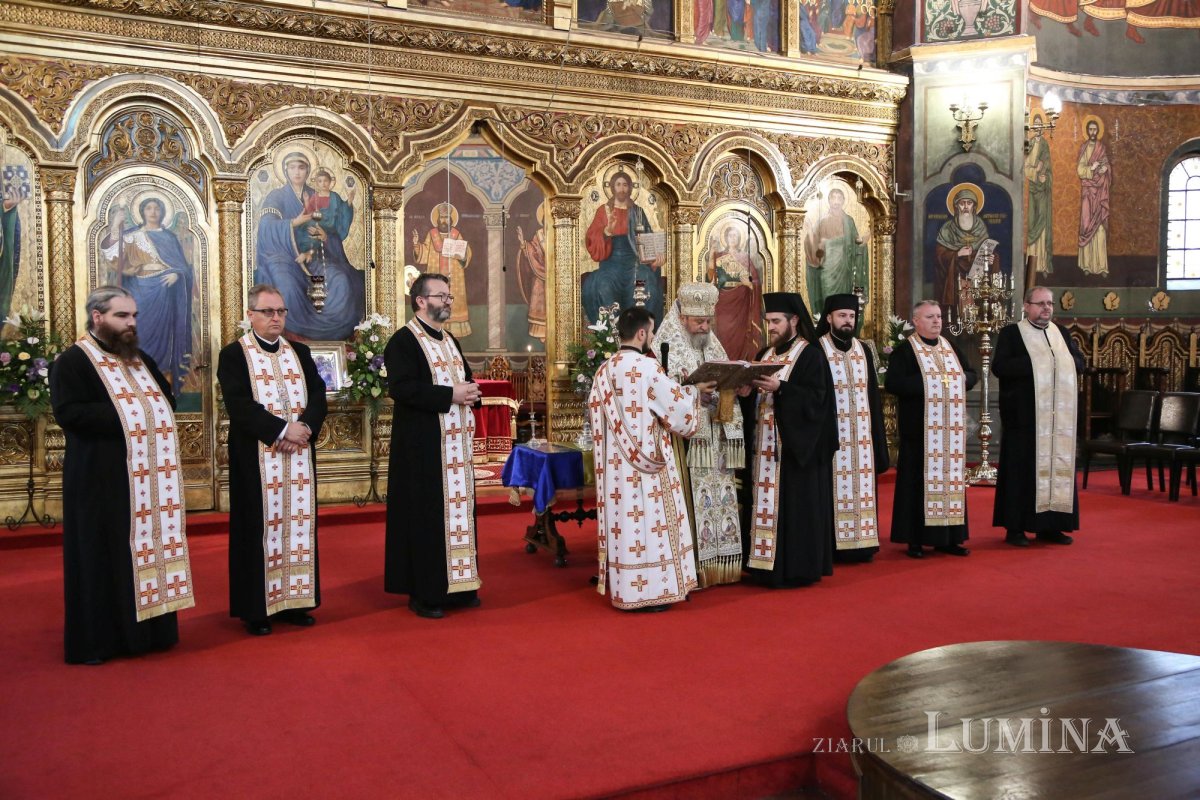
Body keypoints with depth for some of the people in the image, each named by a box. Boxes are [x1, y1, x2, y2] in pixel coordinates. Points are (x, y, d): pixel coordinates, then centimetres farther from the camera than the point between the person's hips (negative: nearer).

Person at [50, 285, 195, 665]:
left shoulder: (140, 360, 18)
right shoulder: (73, 361, -6)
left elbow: (166, 400, 22)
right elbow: (69, 412, -18)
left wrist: (151, 411, -1)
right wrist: (125, 416, -18)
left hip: (150, 479, 7)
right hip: (102, 480, -7)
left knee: (149, 552, 9)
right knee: (102, 558, -1)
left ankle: (146, 630, 18)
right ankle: (95, 641, 8)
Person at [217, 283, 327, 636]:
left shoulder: (299, 352, 14)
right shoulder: (233, 355, -1)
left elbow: (318, 394, 5)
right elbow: (239, 404, -13)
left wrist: (305, 427, -13)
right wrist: (283, 429, -19)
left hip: (299, 455, 5)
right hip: (256, 457, -5)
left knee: (298, 521, 6)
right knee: (260, 525, -1)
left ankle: (294, 599, 15)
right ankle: (256, 608, 7)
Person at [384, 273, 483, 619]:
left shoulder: (450, 341, 17)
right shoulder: (403, 341, -8)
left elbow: (466, 380, 24)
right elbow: (402, 388, -21)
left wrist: (471, 392, 0)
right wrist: (451, 395, -21)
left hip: (457, 442, 8)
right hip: (423, 445, -8)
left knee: (458, 511, 10)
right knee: (426, 516, -3)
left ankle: (455, 584, 20)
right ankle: (423, 593, 6)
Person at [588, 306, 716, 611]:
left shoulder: (604, 371, 7)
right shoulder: (646, 367, -14)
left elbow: (595, 412, 14)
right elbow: (676, 403, -10)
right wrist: (695, 390, 9)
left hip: (616, 465, 7)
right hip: (646, 462, -7)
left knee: (624, 519, 11)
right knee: (647, 518, 0)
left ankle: (624, 587, 17)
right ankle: (649, 591, 5)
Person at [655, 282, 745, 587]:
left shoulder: (713, 346, 16)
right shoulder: (668, 348, -6)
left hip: (715, 439, 7)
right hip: (686, 440, -7)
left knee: (718, 499, 9)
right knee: (690, 503, -7)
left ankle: (717, 566, 18)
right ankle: (690, 570, 1)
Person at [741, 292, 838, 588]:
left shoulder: (811, 356, -5)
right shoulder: (766, 355, 16)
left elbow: (816, 398, -16)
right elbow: (755, 399, 15)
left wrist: (780, 388, -26)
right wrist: (747, 392, -7)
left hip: (797, 447, -7)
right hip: (766, 446, 7)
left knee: (795, 506, -4)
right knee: (768, 504, 6)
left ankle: (797, 567, 3)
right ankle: (768, 564, 12)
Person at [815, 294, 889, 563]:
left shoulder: (863, 350, 14)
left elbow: (873, 393, 16)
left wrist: (876, 433, 11)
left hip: (861, 434, 5)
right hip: (832, 433, -5)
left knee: (861, 485, 6)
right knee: (836, 488, -4)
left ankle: (861, 541, 13)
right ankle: (833, 544, 2)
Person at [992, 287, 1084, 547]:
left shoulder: (1061, 333, 16)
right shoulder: (1010, 333, -1)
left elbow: (1080, 363, 13)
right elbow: (999, 367, -13)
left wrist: (1060, 362, -7)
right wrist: (1034, 362, -15)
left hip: (1058, 416, 6)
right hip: (1024, 416, -5)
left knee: (1058, 467, 6)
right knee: (1022, 469, -2)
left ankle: (1050, 526, 15)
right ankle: (1015, 528, 4)